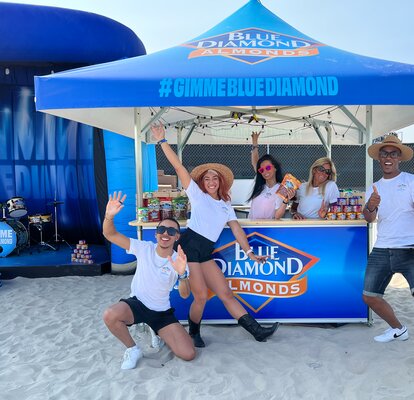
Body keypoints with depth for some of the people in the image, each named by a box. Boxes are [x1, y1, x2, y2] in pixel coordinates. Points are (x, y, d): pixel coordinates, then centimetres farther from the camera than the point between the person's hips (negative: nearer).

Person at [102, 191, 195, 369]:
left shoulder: (179, 261, -10)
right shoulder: (144, 248, -10)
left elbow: (185, 295, -21)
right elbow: (110, 235, -15)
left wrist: (182, 274, -42)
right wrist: (109, 215, -37)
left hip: (162, 312, 1)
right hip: (136, 304, 0)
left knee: (188, 354, -12)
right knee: (110, 315, -35)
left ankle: (159, 333, 20)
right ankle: (133, 349, -4)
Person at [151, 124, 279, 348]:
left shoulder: (226, 206, 19)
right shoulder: (197, 194, 4)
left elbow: (236, 229, 11)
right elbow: (178, 167, -1)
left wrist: (249, 252, 1)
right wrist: (162, 141, -4)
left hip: (206, 253, 5)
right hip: (189, 245, -5)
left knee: (226, 293, 5)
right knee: (201, 296, -10)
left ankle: (257, 331, 7)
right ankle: (193, 334, 14)